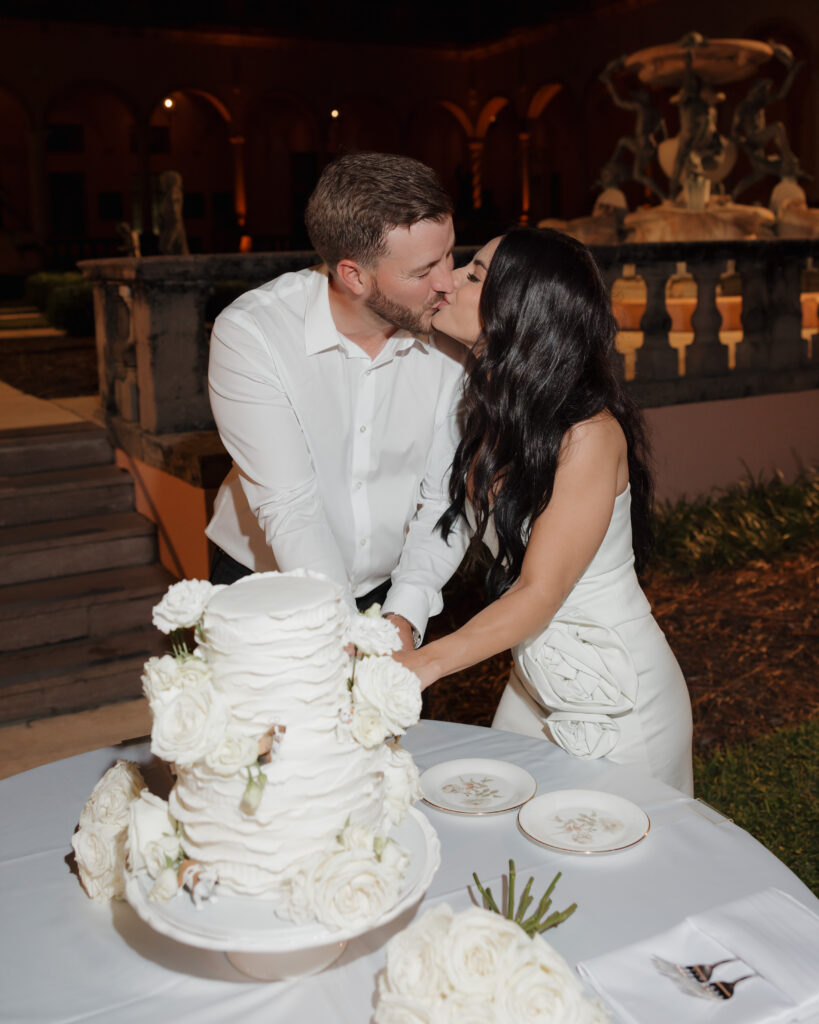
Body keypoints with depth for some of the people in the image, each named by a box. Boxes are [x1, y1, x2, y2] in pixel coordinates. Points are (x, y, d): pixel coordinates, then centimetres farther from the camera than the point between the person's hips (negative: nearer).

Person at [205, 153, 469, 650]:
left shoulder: (449, 339, -13)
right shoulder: (250, 333, -22)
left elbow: (446, 497, -11)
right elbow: (289, 507, -27)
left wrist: (404, 615, -23)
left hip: (389, 589, 2)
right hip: (265, 583, -2)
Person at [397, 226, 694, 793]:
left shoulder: (590, 434, -25)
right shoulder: (491, 407, -1)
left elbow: (540, 593, -27)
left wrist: (423, 663, -35)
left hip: (615, 698, -7)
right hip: (535, 680, 7)